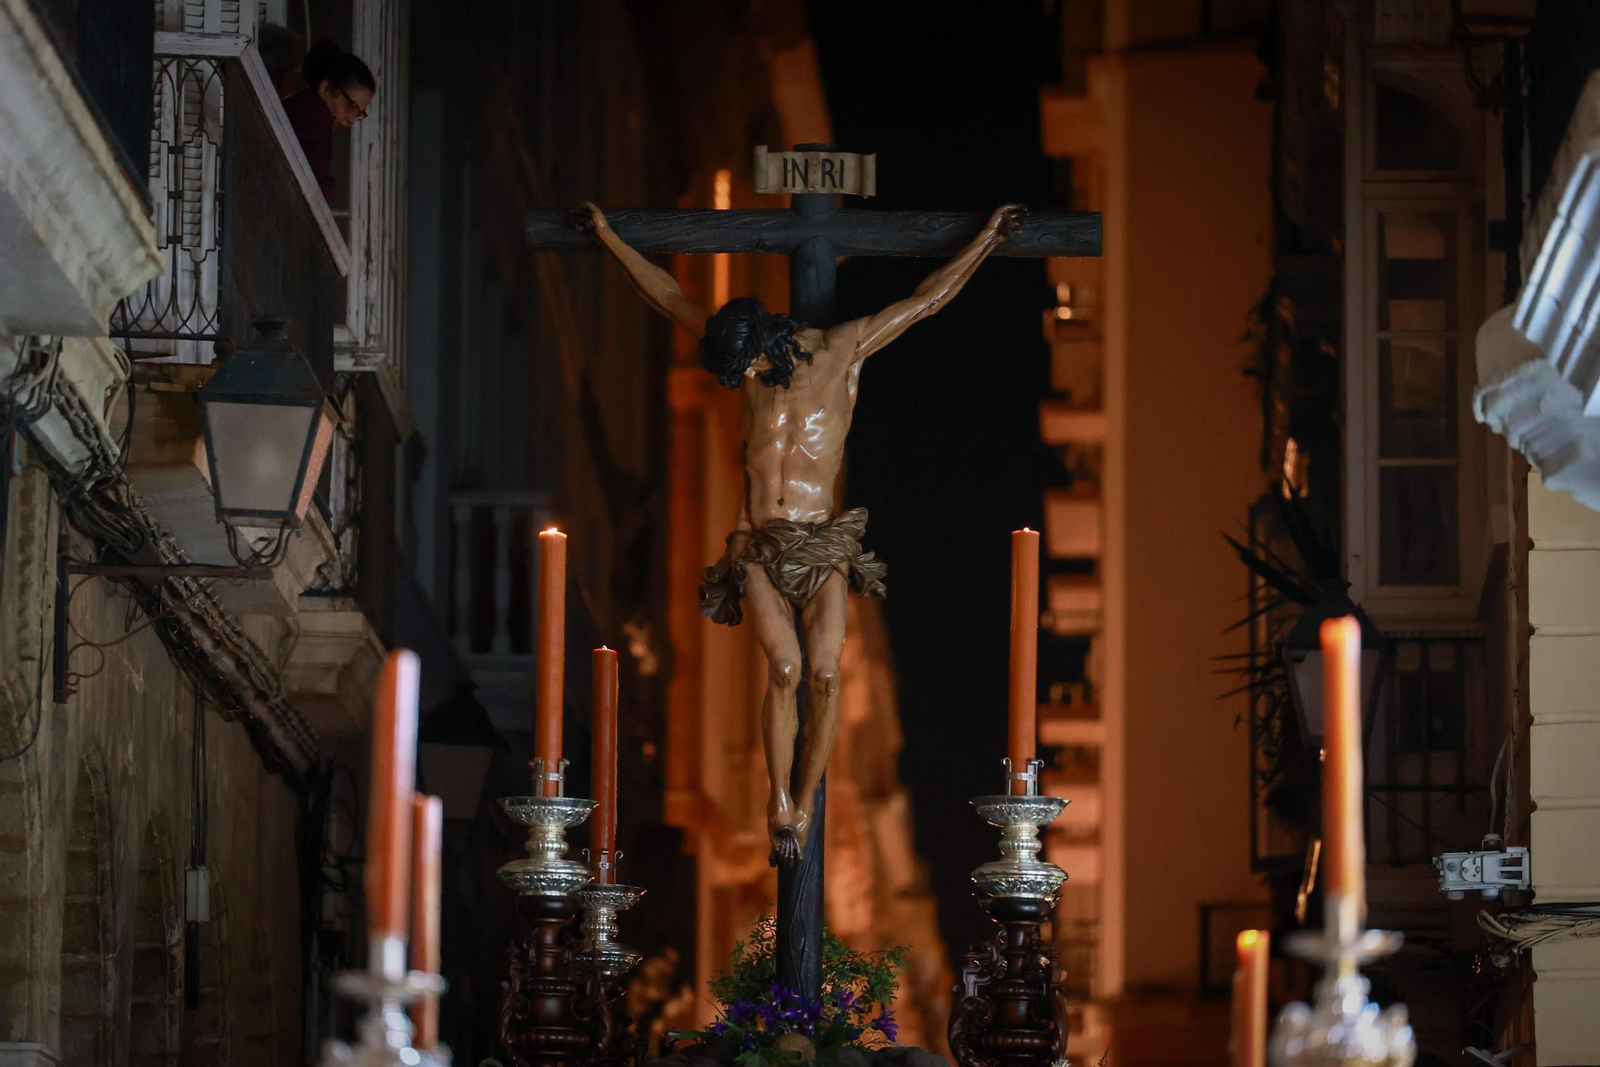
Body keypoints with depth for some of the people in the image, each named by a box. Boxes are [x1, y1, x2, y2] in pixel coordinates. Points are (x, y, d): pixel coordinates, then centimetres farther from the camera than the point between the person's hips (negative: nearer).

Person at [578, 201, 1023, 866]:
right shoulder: (746, 360, 10)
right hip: (758, 547, 1)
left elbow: (926, 300, 12)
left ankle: (805, 805, -4)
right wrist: (607, 237, 25)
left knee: (825, 676, -17)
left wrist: (986, 240, 14)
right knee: (784, 668, -21)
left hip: (823, 543, -1)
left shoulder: (841, 350, 4)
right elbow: (667, 296, 20)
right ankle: (779, 799, -8)